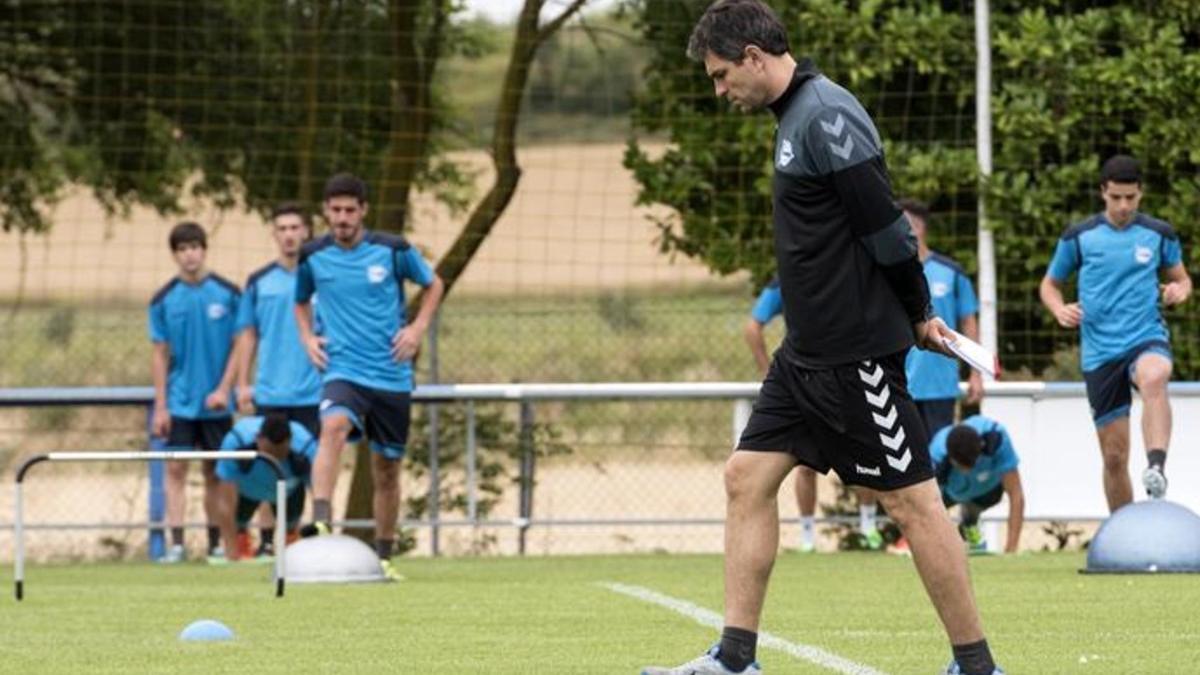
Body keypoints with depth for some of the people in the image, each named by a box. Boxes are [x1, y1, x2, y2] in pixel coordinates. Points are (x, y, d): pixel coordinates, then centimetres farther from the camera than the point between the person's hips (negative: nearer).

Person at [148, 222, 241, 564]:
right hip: (179, 403, 0)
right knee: (176, 470, -5)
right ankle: (176, 544, -7)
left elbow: (238, 346, 1)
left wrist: (224, 389, -10)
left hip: (216, 403, 0)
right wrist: (160, 406, -1)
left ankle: (216, 543, 12)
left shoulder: (227, 294, -2)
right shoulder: (164, 300, 0)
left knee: (214, 473, 6)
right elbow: (160, 354, 3)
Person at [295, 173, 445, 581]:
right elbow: (301, 301, 21)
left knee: (387, 471, 8)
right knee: (334, 427, -33)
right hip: (342, 370, -1)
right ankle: (321, 523, -45)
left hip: (391, 375, 1)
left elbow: (433, 285, 14)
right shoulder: (313, 257, 1)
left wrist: (418, 327, 0)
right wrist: (307, 338, 4)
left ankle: (384, 557, 24)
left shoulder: (392, 251, -2)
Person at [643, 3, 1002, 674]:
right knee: (747, 478, 8)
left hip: (858, 353, -10)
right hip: (808, 353, 10)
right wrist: (917, 314, 15)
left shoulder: (828, 118, -18)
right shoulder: (796, 115, 13)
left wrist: (919, 316, -8)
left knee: (912, 500, -4)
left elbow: (886, 228, -18)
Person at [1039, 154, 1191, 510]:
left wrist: (1180, 290, -7)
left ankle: (1157, 469, -55)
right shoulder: (1079, 237, 3)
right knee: (1114, 455, 3)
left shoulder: (1160, 234, 5)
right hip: (1100, 350, 2)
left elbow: (1181, 279, 18)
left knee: (1154, 378, -40)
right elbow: (1049, 284, 15)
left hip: (1146, 337, -2)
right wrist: (1060, 310, -8)